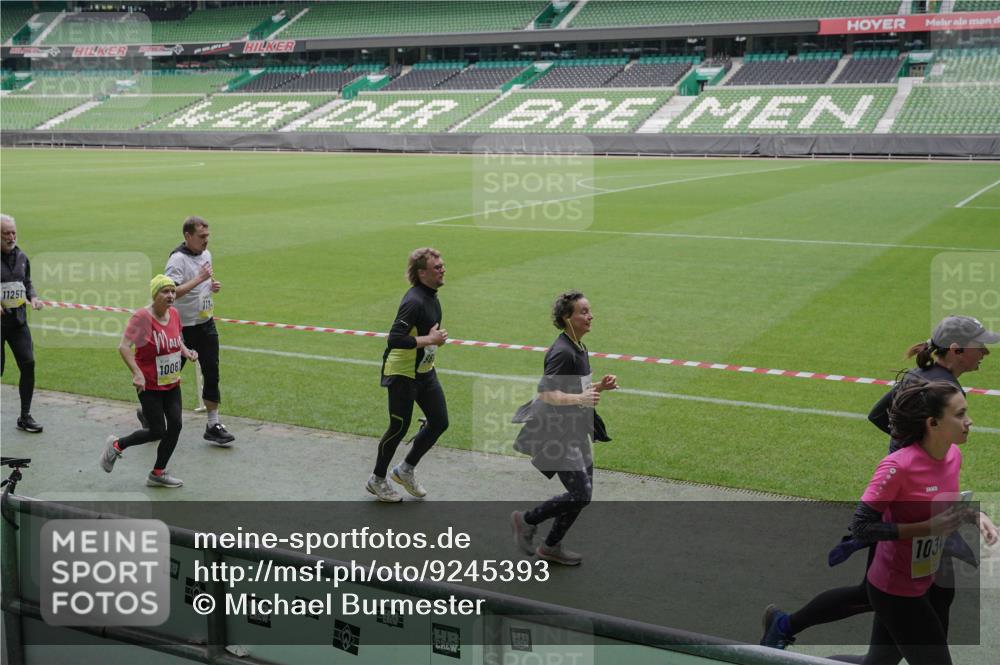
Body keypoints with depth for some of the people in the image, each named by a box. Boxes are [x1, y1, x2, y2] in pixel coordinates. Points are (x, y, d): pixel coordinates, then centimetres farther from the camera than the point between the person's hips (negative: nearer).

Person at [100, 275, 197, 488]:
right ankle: (116, 445, 23)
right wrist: (137, 373, -31)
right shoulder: (142, 317, -19)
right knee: (157, 431, -3)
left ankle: (158, 474, 18)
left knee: (175, 425, 3)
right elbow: (123, 346, -23)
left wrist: (187, 352, 1)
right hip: (149, 385, -7)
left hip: (172, 383, 7)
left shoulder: (174, 314, 2)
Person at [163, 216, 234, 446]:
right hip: (183, 328, -7)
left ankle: (213, 425, 9)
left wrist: (213, 285, 4)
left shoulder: (206, 254, 8)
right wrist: (199, 279, -31)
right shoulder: (178, 259, -18)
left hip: (206, 324, 7)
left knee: (212, 374, 3)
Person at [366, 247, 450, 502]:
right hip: (402, 374, -9)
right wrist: (431, 340, -26)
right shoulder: (414, 301, -25)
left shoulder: (431, 296, 5)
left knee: (439, 422, 8)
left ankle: (406, 469, 26)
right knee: (399, 428, 3)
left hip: (424, 372, 9)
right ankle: (377, 480, 23)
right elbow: (395, 339, -33)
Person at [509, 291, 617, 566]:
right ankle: (526, 520, 11)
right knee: (580, 494, -9)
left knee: (584, 493, 10)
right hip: (556, 434, -10)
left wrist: (599, 387, 4)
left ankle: (551, 547, 25)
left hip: (575, 432, 10)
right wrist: (580, 399, -36)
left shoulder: (579, 349, 10)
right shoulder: (562, 352, -20)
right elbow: (546, 394, -25)